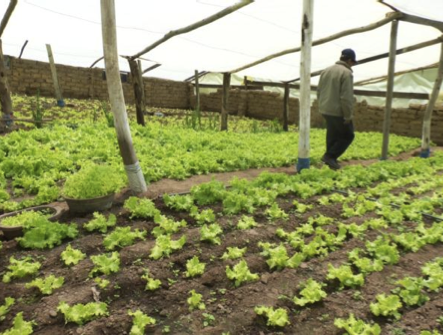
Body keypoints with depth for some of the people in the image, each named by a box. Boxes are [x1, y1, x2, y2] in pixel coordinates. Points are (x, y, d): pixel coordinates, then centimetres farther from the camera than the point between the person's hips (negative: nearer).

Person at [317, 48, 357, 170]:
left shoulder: (326, 71, 10)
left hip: (325, 110, 8)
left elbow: (319, 92, 15)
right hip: (338, 112, -8)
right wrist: (348, 116, -14)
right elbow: (346, 98, -20)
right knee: (348, 135, 7)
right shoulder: (346, 73, -14)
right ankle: (330, 155, -1)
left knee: (332, 135, 18)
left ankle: (330, 159, 23)